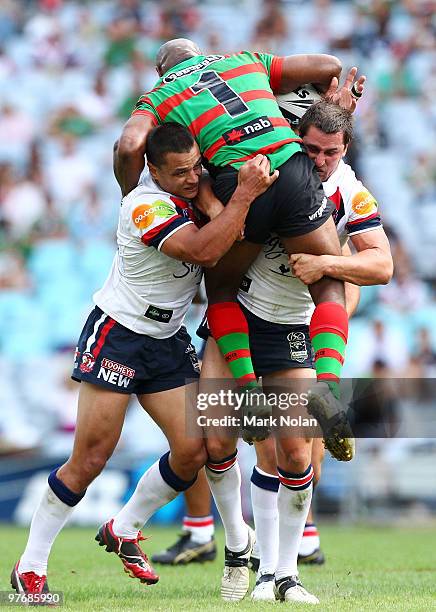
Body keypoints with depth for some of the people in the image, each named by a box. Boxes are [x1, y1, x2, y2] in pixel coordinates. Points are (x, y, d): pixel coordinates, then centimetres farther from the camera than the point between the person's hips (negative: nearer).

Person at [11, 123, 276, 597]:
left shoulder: (195, 187, -2)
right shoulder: (146, 205, -25)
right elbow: (203, 252, -36)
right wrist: (245, 193, -35)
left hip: (168, 342, 7)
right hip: (116, 334, -7)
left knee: (193, 450, -2)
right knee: (90, 460, -9)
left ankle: (123, 531, 21)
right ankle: (30, 568, 3)